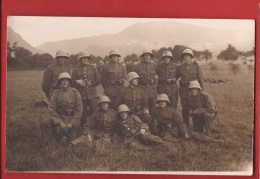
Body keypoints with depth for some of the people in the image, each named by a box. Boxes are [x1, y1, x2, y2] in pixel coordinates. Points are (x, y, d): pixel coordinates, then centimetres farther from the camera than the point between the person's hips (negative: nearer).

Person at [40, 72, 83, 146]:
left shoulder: (75, 93, -4)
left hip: (72, 118, -1)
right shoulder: (56, 93, -2)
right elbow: (51, 109, -7)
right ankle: (47, 144, -8)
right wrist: (60, 122, -19)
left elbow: (79, 110, -4)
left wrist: (71, 123, -15)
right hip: (59, 117, 1)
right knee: (44, 123, -23)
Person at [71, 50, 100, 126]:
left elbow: (98, 80, 10)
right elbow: (71, 81, 6)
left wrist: (91, 83, -4)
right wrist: (77, 81, -13)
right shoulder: (76, 70, 7)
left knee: (94, 112, -7)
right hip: (81, 95, 0)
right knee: (83, 115, 4)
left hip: (92, 95, 0)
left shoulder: (92, 68, 10)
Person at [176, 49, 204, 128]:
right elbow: (175, 78, 16)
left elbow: (200, 79, 0)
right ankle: (185, 127, 15)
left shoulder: (196, 66, -1)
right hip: (183, 91, 2)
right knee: (185, 109, 5)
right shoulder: (180, 67, 7)